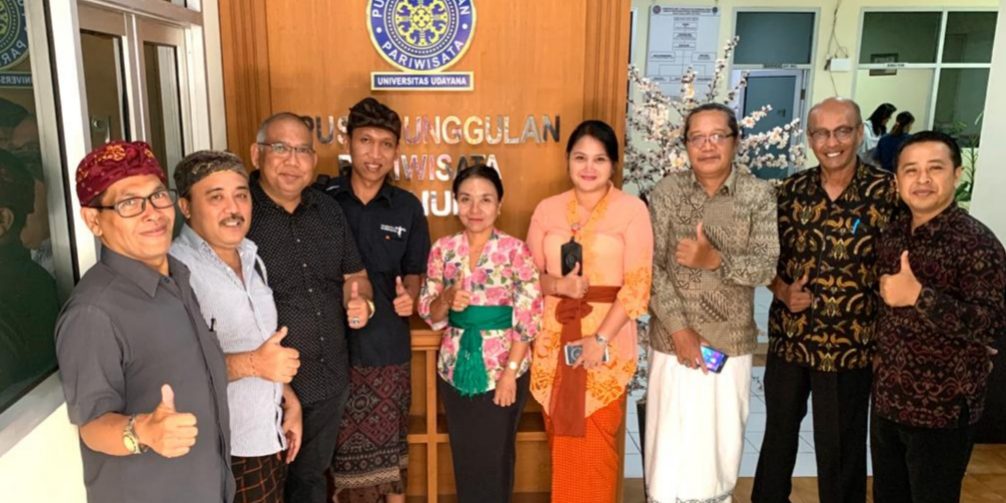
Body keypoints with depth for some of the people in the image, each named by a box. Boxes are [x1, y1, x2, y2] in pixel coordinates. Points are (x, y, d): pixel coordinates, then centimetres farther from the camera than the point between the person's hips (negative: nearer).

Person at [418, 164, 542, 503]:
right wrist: (447, 300, -19)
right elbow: (429, 314, 3)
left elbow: (528, 318, -10)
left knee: (495, 459, 9)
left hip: (501, 368, -3)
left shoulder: (515, 250, -9)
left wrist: (510, 371, -14)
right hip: (454, 367, 3)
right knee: (463, 457, 15)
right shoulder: (443, 249, 0)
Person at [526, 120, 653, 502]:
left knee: (595, 445, 4)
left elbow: (637, 286, -8)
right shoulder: (547, 209, 6)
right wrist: (558, 285, -13)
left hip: (607, 341, -3)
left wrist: (601, 338, -15)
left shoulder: (632, 209, -4)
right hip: (554, 340, 3)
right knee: (562, 441, 12)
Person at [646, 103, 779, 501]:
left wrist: (715, 260, -27)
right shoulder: (666, 192, -4)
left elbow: (766, 267, -10)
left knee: (721, 447, 14)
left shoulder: (759, 195, -3)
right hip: (674, 343, -1)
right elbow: (650, 268, -8)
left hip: (732, 345, 1)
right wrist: (679, 329, -15)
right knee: (670, 451, 5)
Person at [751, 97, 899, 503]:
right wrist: (781, 290, -10)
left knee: (839, 447, 10)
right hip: (788, 336, 4)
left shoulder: (885, 191, -10)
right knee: (778, 430, 21)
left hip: (849, 344, -3)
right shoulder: (792, 189, 0)